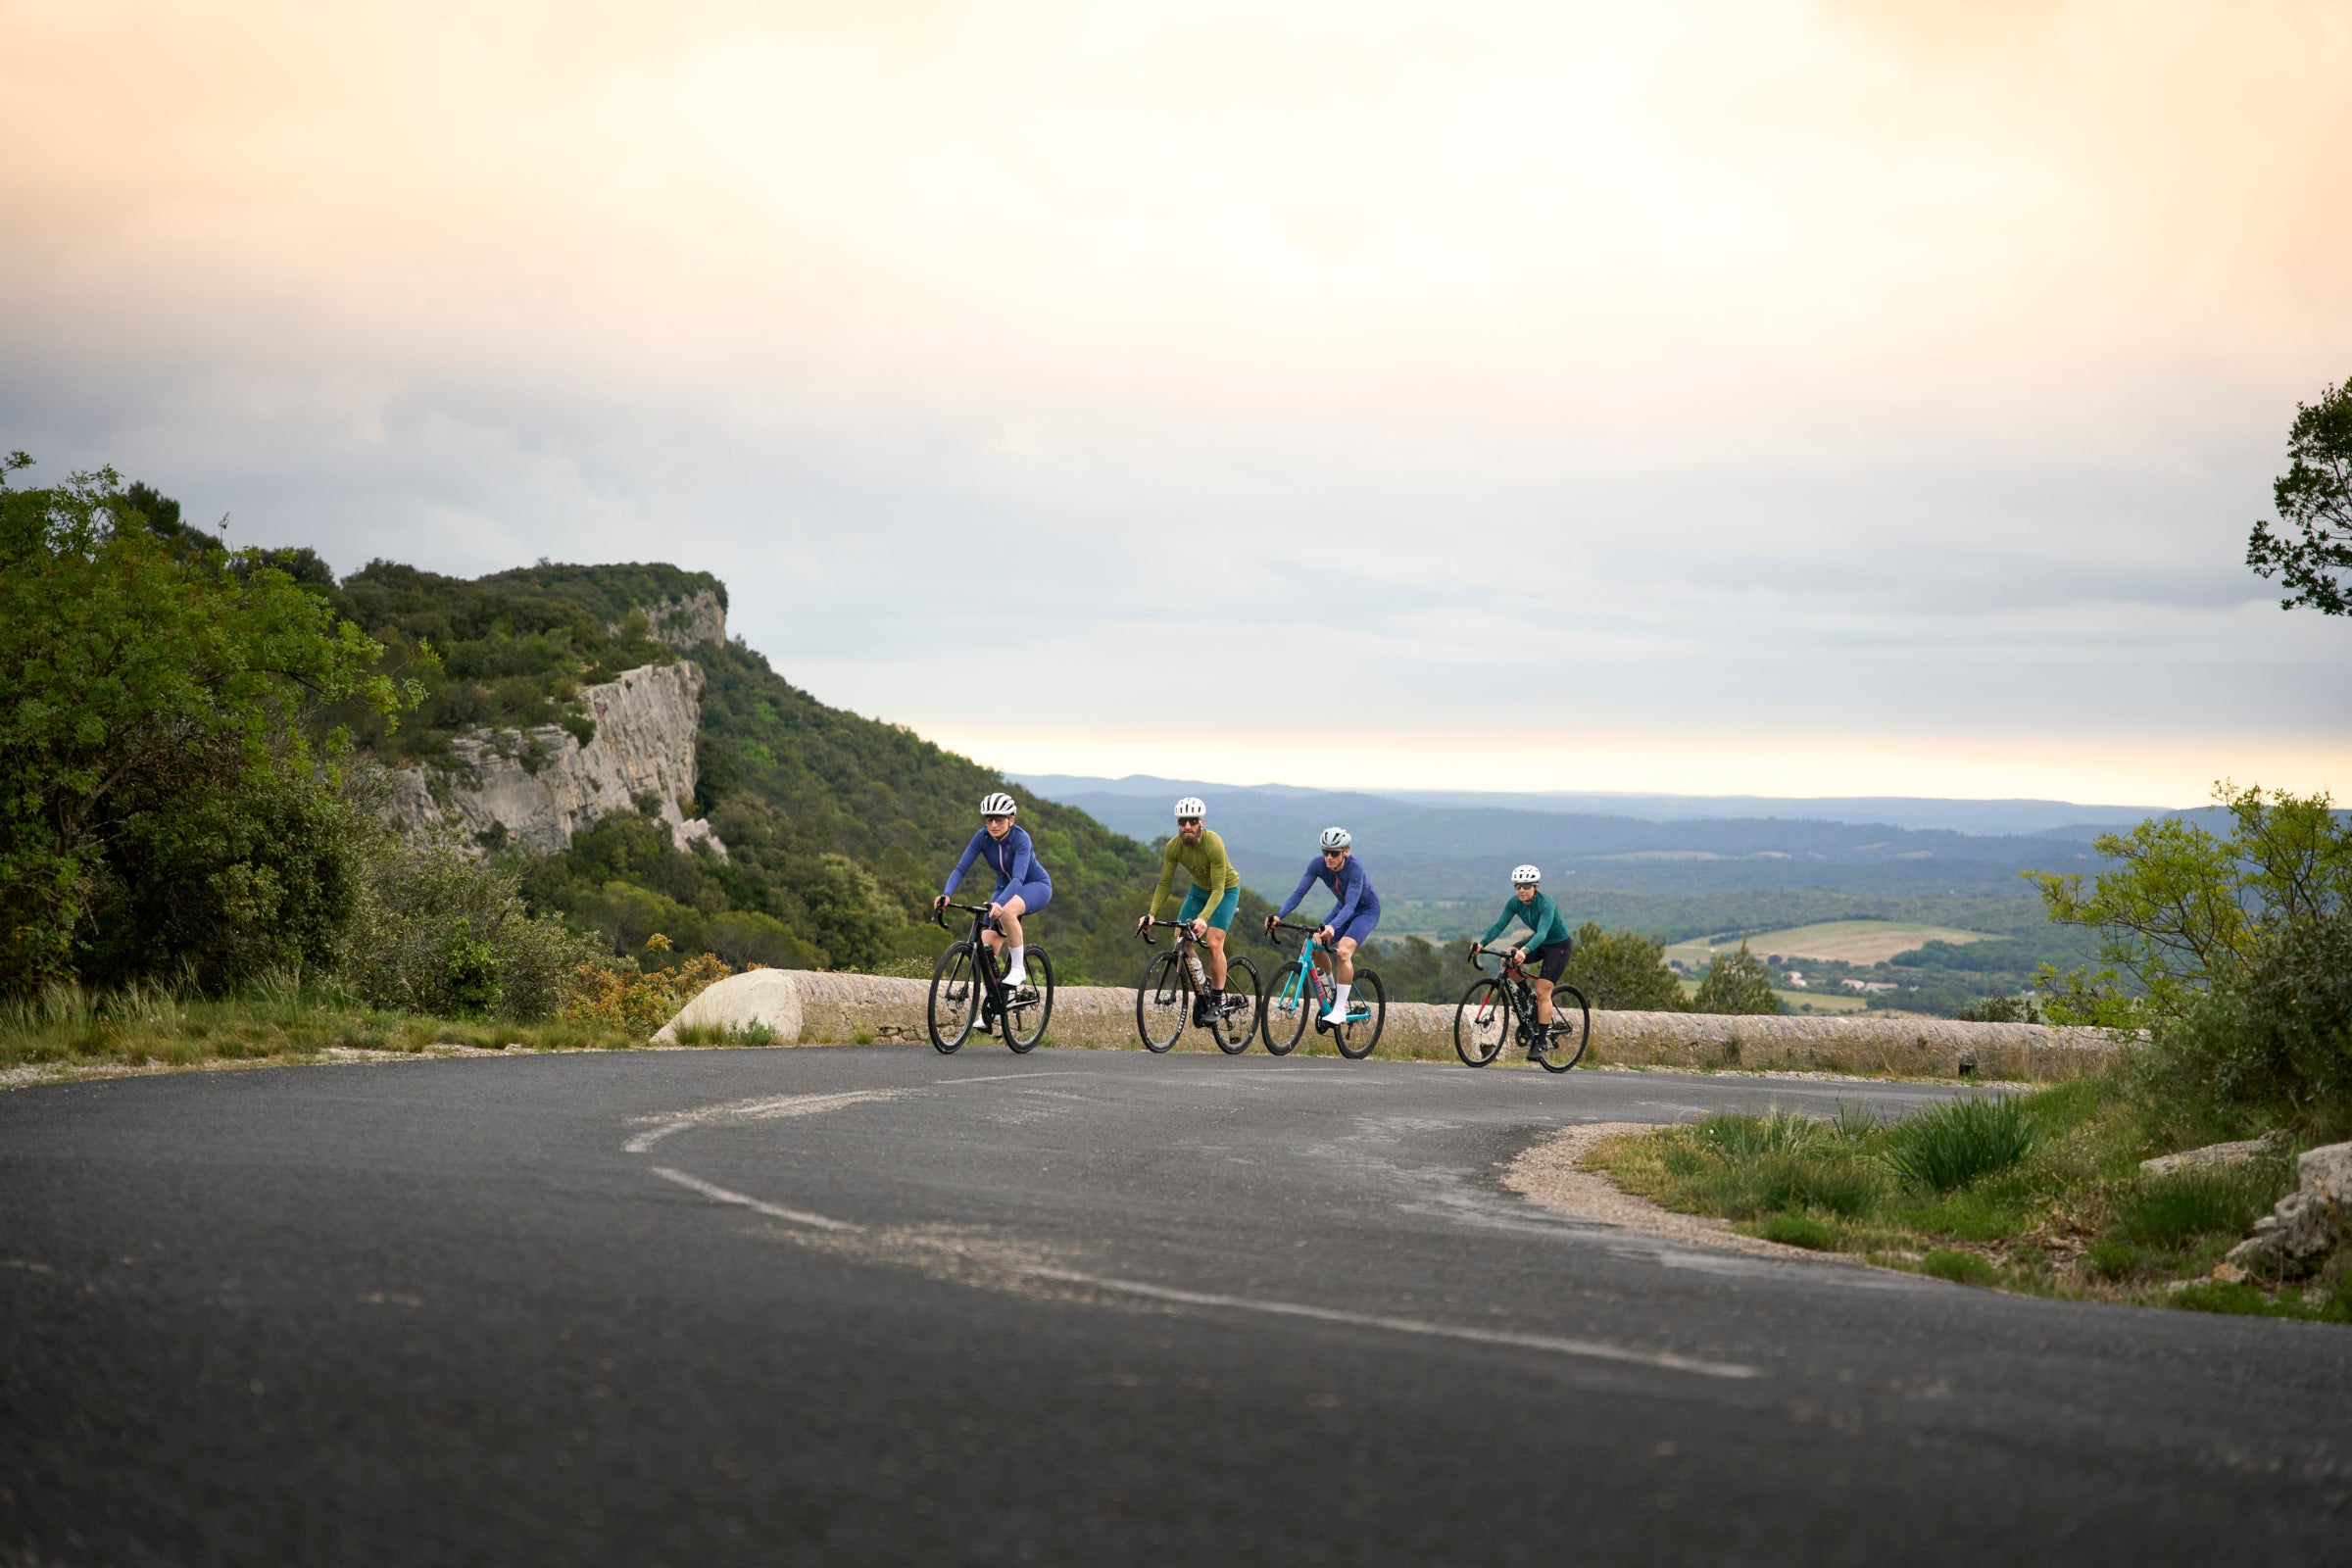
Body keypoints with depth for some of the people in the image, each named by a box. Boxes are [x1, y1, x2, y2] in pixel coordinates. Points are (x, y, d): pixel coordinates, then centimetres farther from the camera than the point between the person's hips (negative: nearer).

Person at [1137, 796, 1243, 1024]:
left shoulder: (1214, 844, -35)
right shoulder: (1173, 847, -20)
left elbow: (1218, 889, -35)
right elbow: (1165, 883, -14)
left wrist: (1203, 917, -49)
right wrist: (1152, 914, -27)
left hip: (1225, 890, -5)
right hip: (1199, 889, 5)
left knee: (1213, 943, -18)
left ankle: (1218, 1000, -4)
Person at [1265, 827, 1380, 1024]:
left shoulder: (1355, 868, -35)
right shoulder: (1318, 864, -20)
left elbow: (1350, 905, -44)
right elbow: (1299, 892, -25)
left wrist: (1333, 926, -62)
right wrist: (1279, 916, -40)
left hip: (1367, 910, -6)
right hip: (1343, 908, 6)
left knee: (1343, 951, -28)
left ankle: (1340, 1011, -22)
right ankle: (1334, 992, 14)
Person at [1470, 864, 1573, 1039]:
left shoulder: (1546, 905, -31)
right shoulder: (1515, 903, -13)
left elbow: (1542, 933, -45)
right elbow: (1499, 925, -19)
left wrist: (1525, 950, -62)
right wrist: (1482, 943, -36)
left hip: (1558, 945, -6)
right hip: (1539, 942, 6)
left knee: (1542, 991, -14)